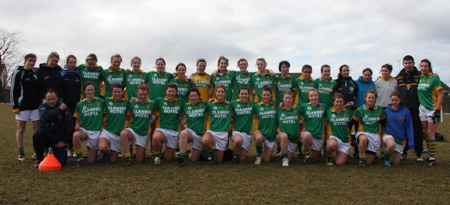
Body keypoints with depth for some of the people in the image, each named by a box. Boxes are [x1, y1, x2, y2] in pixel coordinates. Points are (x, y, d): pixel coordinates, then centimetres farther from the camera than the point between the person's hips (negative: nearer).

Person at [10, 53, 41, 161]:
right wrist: (14, 106, -10)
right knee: (20, 130, 4)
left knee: (37, 129, 3)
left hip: (35, 106, 5)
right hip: (22, 106, -4)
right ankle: (21, 153, 11)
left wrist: (40, 103, 15)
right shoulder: (18, 73, -2)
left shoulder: (35, 74, 13)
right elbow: (13, 90, -6)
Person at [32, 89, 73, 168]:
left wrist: (64, 141, -7)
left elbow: (69, 125, -6)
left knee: (62, 162, -14)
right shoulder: (43, 106, -1)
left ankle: (54, 151, 24)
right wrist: (59, 110, -22)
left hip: (58, 139, -1)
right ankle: (39, 158, -8)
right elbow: (45, 117, -25)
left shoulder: (64, 108, -6)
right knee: (36, 135, -34)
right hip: (46, 134, 1)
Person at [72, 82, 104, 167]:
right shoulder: (80, 104, 7)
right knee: (76, 135, -39)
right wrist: (77, 125, -10)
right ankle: (79, 158, -16)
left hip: (96, 131, -1)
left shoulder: (100, 101, 4)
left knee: (91, 161, 1)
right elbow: (77, 119, 11)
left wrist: (103, 128, -4)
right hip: (83, 129, 1)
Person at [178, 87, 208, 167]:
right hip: (190, 130, 0)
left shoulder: (204, 104, 3)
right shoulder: (185, 105, 5)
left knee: (194, 159, 1)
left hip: (201, 133, 0)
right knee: (183, 133, -39)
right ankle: (182, 157, -27)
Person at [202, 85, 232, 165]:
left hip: (223, 133, 1)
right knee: (204, 141, -38)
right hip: (211, 131, -1)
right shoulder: (210, 104, 3)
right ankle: (212, 155, -7)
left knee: (218, 160, 2)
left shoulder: (229, 105, 5)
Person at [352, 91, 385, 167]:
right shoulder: (360, 109, -3)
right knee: (364, 139, -43)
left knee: (369, 162, -3)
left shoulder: (379, 109, 5)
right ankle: (362, 159, -20)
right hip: (363, 133, -2)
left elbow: (383, 122, 18)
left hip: (375, 135, 2)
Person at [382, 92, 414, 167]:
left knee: (396, 163, 3)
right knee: (392, 145, -38)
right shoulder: (386, 111, -1)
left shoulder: (406, 111, -5)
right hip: (388, 134, -1)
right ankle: (386, 158, -5)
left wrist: (411, 142, -8)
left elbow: (409, 127, -4)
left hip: (401, 138, 1)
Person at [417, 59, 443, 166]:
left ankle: (433, 158, 0)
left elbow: (440, 95, -9)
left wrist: (437, 110, -16)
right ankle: (430, 155, 16)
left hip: (433, 109, -5)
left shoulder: (434, 78, -7)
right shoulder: (419, 78, 8)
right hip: (423, 109, 5)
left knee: (430, 134, -7)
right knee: (427, 134, 7)